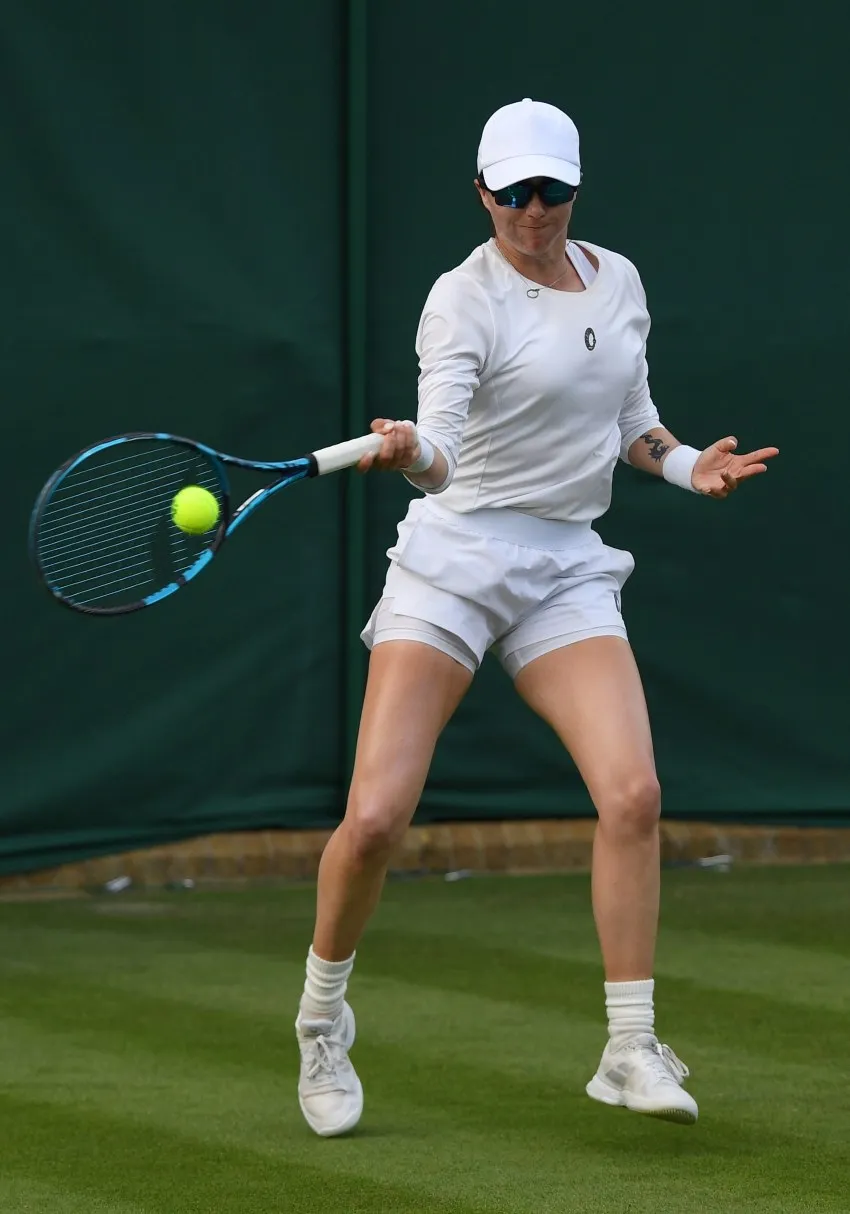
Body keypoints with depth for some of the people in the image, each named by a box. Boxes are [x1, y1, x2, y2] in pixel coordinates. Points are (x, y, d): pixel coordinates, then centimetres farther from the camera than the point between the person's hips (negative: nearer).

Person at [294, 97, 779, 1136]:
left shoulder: (618, 281, 9)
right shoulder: (465, 297, -9)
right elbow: (438, 448, -24)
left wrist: (690, 466, 5)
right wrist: (407, 453, -46)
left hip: (568, 570, 4)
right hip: (453, 558, -4)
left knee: (632, 792, -17)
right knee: (375, 820, -11)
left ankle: (631, 1053, -8)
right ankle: (321, 1024, 15)